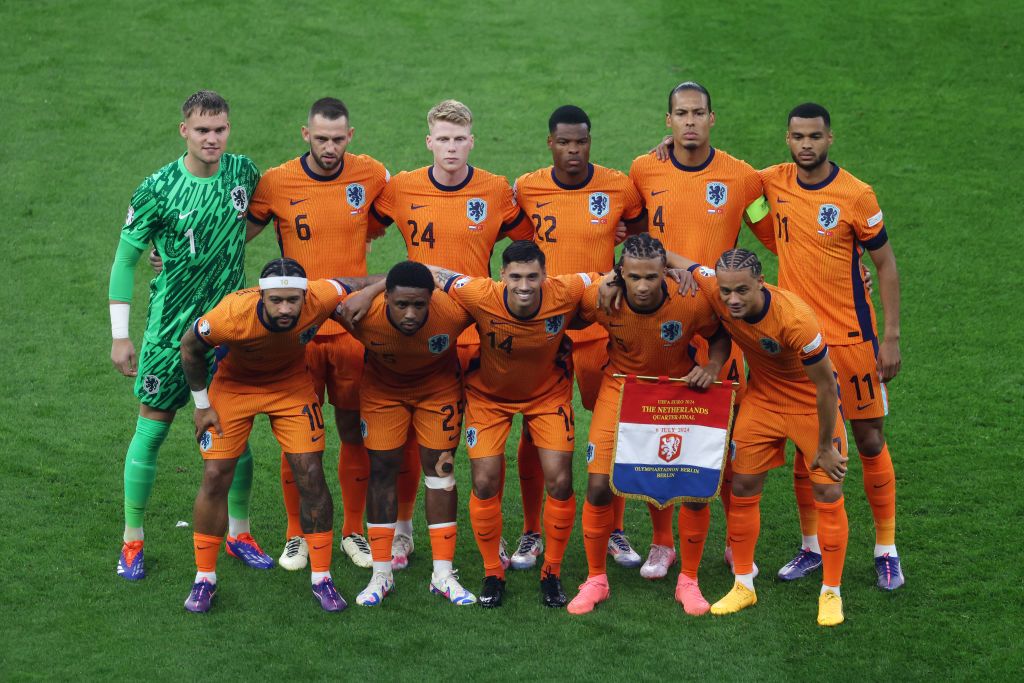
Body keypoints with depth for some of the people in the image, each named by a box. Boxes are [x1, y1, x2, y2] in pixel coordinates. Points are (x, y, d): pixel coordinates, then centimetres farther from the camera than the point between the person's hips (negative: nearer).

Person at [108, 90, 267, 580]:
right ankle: (133, 541, 16)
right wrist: (120, 335, -7)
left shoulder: (244, 173, -3)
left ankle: (239, 532, 24)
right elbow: (125, 259, -6)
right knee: (152, 429, 3)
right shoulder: (158, 190, -14)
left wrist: (224, 244, 6)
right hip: (171, 324, -3)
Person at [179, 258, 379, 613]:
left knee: (311, 476, -4)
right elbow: (190, 347, -15)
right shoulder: (233, 314, -37)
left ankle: (321, 579, 10)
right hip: (235, 384, -1)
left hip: (292, 383, 2)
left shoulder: (321, 298, -35)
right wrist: (202, 405, -7)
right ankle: (204, 578, 12)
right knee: (215, 478, -5)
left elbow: (362, 285, -10)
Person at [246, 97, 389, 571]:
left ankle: (353, 531, 23)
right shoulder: (276, 183, -5)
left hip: (353, 327, 1)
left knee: (355, 433, 9)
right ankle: (297, 535, 19)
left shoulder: (371, 175, -1)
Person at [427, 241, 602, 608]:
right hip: (489, 394, -1)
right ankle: (492, 574, 16)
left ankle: (552, 573, 17)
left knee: (560, 482, -5)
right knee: (485, 483, -6)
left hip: (548, 392, 1)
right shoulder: (481, 296, -34)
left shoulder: (565, 292, -31)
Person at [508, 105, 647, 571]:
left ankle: (615, 532, 19)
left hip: (601, 327, 0)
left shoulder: (619, 188, -4)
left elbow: (645, 235, 12)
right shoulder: (526, 190, -3)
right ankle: (531, 534, 18)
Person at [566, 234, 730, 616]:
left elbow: (720, 335, -5)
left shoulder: (692, 302, -26)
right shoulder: (601, 298, -23)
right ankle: (596, 580, 14)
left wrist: (712, 367, -20)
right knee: (599, 486, -7)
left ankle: (688, 581, 14)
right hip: (621, 389, 0)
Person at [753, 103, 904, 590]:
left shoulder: (855, 195, -11)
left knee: (870, 441, 2)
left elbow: (886, 264, -4)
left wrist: (891, 338, -8)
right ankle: (810, 547, 20)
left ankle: (886, 549, 13)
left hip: (851, 338, -3)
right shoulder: (774, 182, 0)